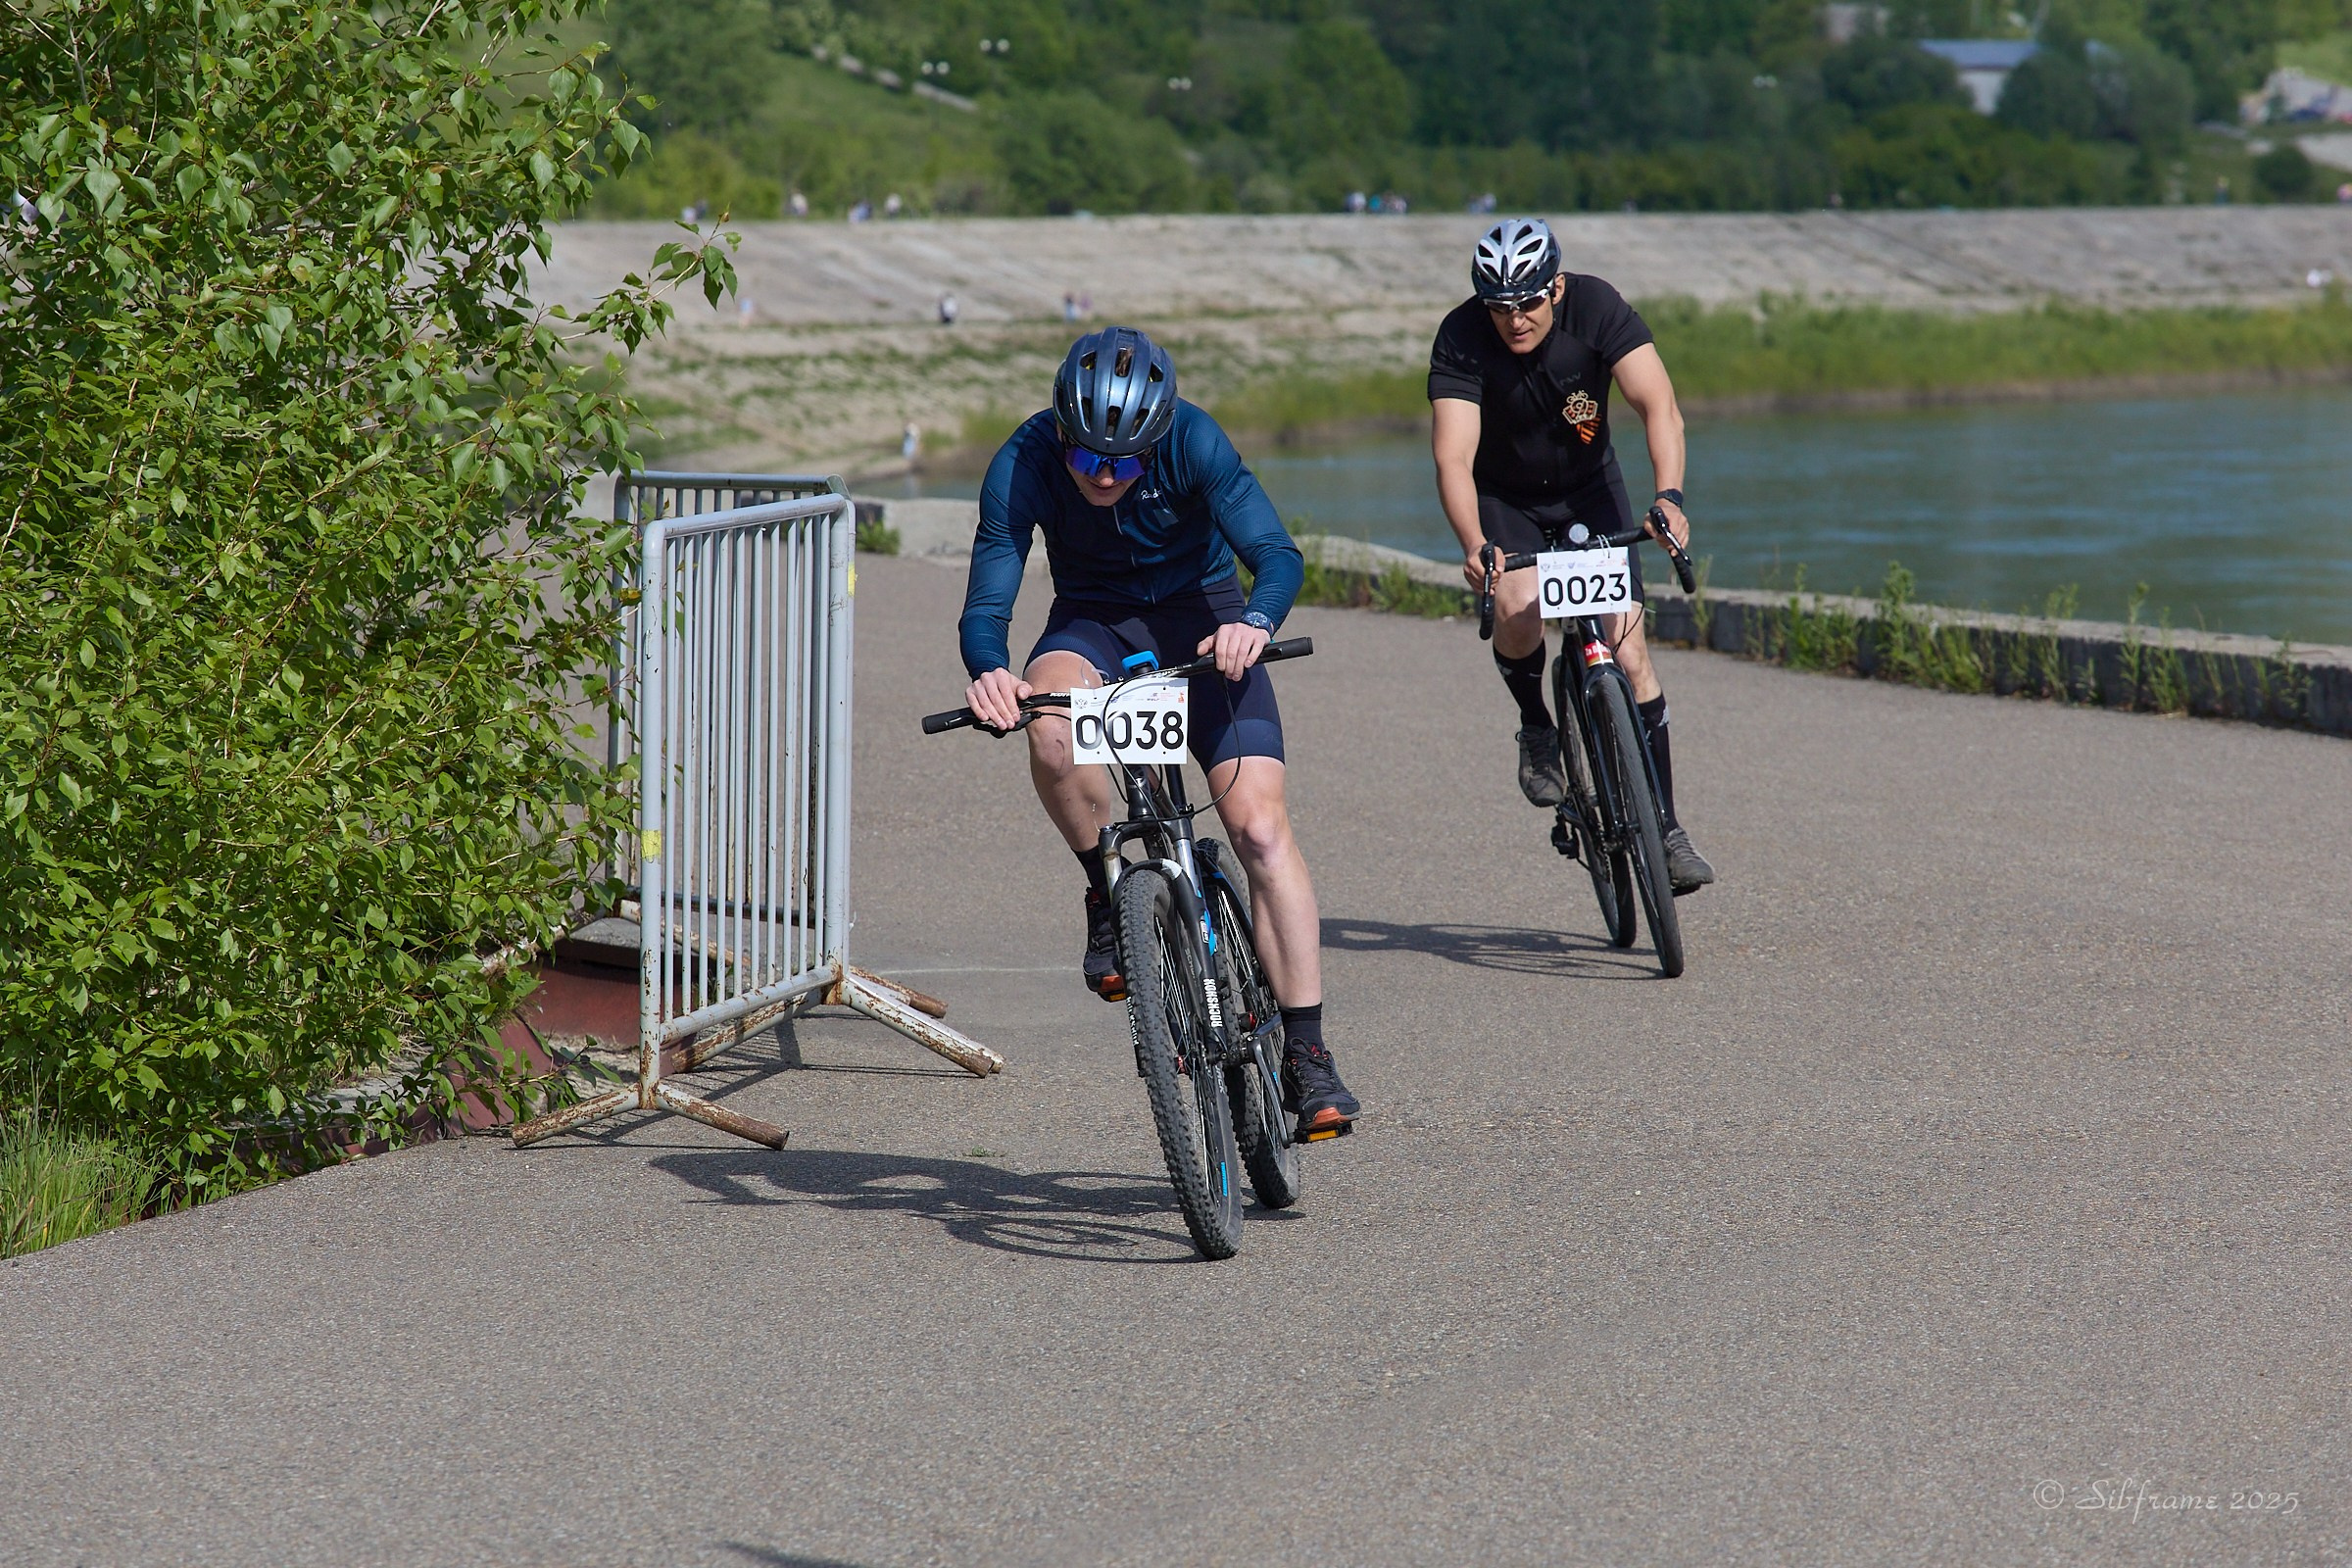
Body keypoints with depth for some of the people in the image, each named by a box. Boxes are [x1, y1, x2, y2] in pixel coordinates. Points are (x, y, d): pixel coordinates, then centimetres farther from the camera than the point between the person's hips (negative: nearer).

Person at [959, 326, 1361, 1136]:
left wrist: (1255, 621, -54)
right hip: (1093, 621, 1)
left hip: (1199, 615, -1)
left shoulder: (1194, 441, -27)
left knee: (1260, 827, -15)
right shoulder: (1022, 466, -24)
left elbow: (1277, 553, -32)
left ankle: (1305, 1052, -9)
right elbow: (985, 607, -25)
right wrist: (991, 672, -48)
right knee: (1052, 728, -36)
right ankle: (1110, 892, -10)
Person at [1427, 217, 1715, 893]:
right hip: (1504, 500, -1)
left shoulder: (1596, 307, -24)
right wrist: (1475, 547, -51)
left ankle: (1664, 825, -2)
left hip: (1589, 487, 1)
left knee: (1628, 647, -9)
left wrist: (1669, 496, -49)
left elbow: (1659, 406, -33)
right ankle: (1536, 728, -1)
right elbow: (1453, 458, -35)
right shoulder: (1461, 339, -26)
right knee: (1518, 607, -31)